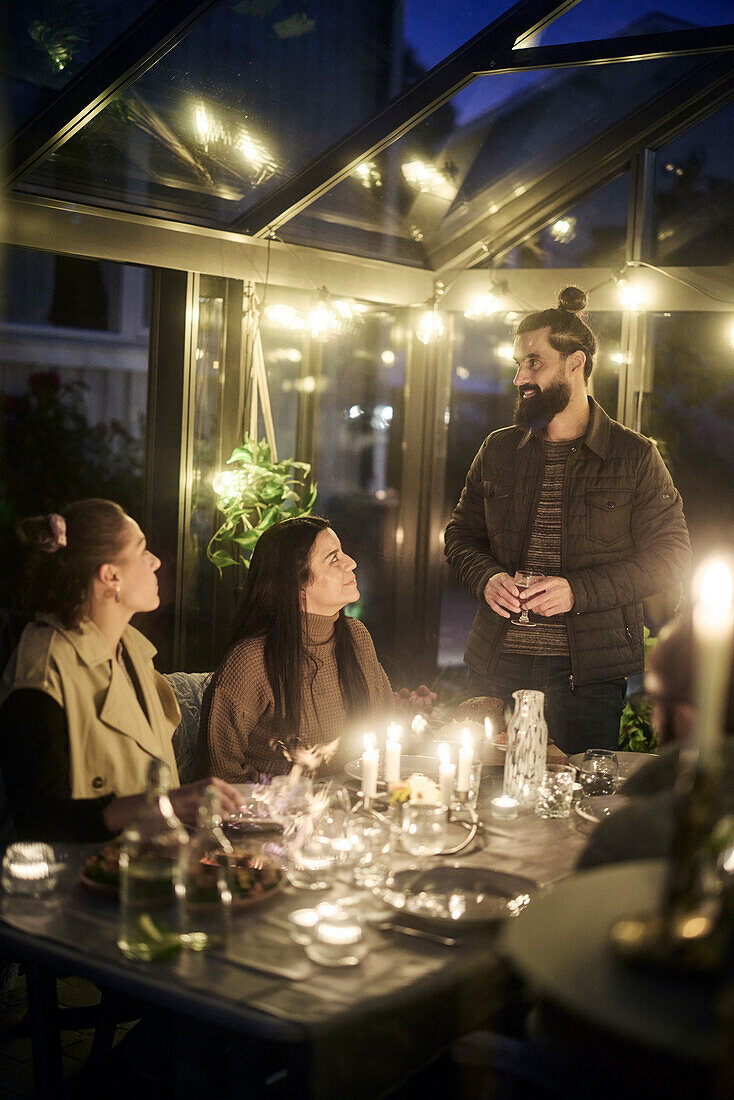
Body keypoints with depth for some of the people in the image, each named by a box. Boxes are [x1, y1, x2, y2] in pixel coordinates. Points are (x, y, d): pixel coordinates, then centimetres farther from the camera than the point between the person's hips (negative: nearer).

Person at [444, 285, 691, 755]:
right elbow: (460, 534, 17)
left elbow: (672, 555, -4)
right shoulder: (497, 451, 10)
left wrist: (578, 590, -15)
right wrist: (486, 578, -6)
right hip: (498, 667, 3)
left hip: (588, 674, -3)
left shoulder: (636, 456, -1)